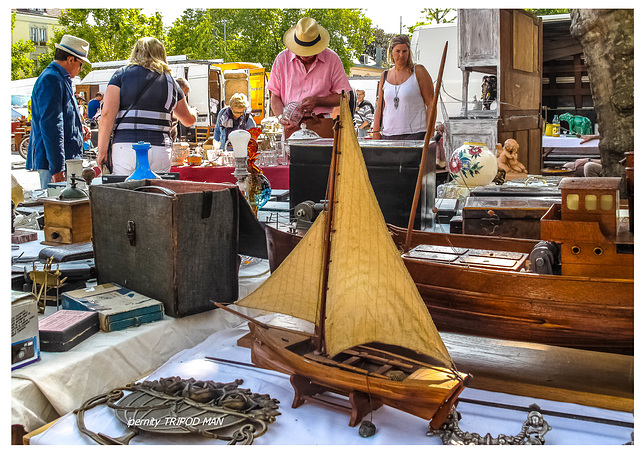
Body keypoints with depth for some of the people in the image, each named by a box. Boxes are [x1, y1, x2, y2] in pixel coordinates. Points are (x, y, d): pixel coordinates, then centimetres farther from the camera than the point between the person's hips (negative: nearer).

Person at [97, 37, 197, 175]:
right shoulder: (169, 80, 14)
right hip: (159, 149, 1)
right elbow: (189, 120, 26)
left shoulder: (121, 74, 9)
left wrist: (102, 151, 1)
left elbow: (107, 114, -3)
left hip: (124, 147, -1)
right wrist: (193, 111, 50)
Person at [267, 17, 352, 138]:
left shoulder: (332, 59, 5)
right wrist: (281, 117, -8)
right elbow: (275, 96, 12)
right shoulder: (282, 59, 8)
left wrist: (317, 101, -9)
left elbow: (342, 97, 7)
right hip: (292, 126, 1)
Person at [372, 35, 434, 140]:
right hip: (388, 135, 4)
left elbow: (430, 104, 0)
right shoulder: (385, 76, 16)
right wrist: (376, 132, 8)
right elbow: (380, 107, 17)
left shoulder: (418, 71, 4)